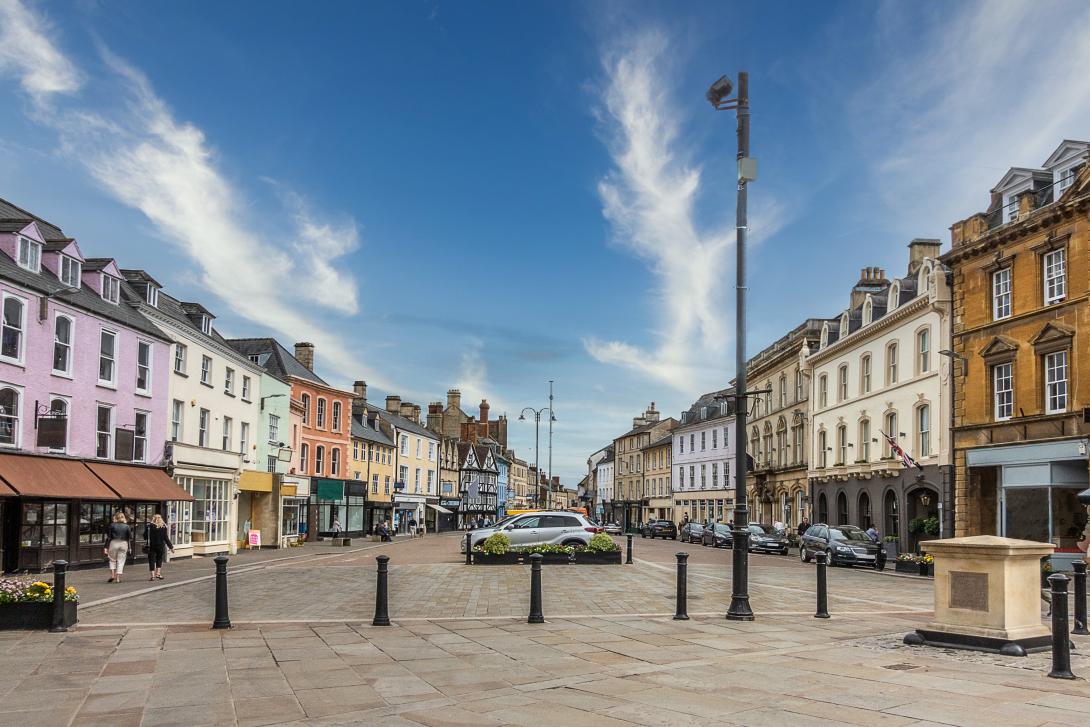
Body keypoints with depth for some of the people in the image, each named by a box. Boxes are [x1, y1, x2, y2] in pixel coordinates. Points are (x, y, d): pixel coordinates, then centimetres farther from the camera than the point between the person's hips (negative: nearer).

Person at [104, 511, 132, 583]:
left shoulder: (112, 525, -1)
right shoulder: (127, 526, 2)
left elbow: (108, 537, -3)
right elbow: (130, 538, 0)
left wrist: (106, 547, -1)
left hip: (114, 543, -1)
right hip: (124, 544, 1)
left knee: (112, 560, 16)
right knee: (120, 561, 6)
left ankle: (112, 575, 5)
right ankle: (118, 578, 4)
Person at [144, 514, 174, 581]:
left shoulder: (149, 526, -3)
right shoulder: (164, 527, -2)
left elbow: (145, 536, 0)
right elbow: (166, 538, -3)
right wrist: (171, 547, 2)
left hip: (151, 546, -1)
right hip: (161, 546, 1)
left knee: (151, 560, 4)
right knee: (159, 560, 15)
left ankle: (153, 575, -1)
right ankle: (158, 573, 7)